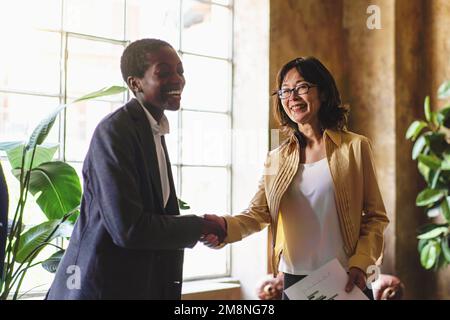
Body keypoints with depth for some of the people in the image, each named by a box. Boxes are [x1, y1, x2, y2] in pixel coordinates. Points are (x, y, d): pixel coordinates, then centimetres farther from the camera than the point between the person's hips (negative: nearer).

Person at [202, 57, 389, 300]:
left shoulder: (355, 147, -1)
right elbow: (258, 213, -3)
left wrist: (360, 263, -15)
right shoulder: (276, 159, 6)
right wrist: (225, 226, -23)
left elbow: (375, 216, -1)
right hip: (294, 281, 3)